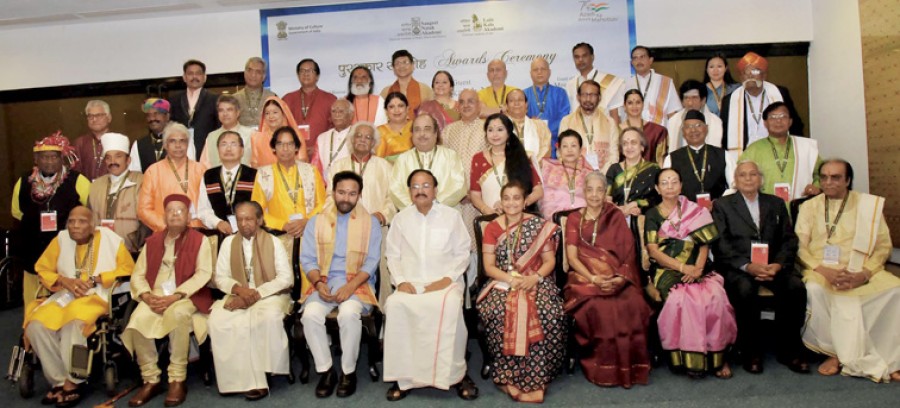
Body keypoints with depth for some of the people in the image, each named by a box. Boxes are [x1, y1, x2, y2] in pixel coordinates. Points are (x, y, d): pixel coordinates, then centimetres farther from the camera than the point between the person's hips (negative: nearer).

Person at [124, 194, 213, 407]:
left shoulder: (199, 240, 3)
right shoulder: (153, 241, 15)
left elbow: (203, 274, -8)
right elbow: (138, 274, 11)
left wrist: (175, 296, -18)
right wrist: (147, 296, -10)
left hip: (187, 297, -3)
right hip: (156, 296, 4)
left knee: (177, 313, -36)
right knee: (137, 320, -27)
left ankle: (177, 380, -22)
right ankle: (150, 380, -11)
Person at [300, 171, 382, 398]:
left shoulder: (370, 223, 5)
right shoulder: (316, 222, 11)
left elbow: (371, 261, -2)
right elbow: (307, 259, 4)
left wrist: (350, 286, -17)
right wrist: (319, 283, -14)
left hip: (357, 283, -2)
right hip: (324, 282, 2)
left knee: (349, 313, -33)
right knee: (310, 314, -27)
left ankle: (349, 372, -12)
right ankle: (325, 370, -9)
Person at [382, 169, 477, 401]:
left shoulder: (451, 216, 8)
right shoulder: (401, 218, 14)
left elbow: (462, 253, 5)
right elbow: (392, 255, 11)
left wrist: (446, 279, -10)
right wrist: (400, 280, -7)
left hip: (445, 282, -2)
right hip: (410, 283, 2)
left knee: (450, 305, -35)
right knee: (395, 304, -31)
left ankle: (456, 374, -20)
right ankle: (403, 376, -20)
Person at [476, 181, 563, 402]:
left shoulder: (540, 226, 6)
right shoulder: (492, 228, 7)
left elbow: (550, 261, 3)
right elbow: (489, 266, 2)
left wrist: (535, 278, -16)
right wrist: (511, 279, -15)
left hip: (536, 282, 0)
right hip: (502, 283, 0)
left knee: (547, 312, -31)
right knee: (497, 312, -32)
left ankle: (535, 377, -17)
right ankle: (509, 376, -18)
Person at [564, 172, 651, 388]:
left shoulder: (616, 216, 15)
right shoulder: (574, 219, 12)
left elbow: (628, 251, 5)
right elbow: (572, 257, 1)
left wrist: (621, 277, -15)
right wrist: (593, 278, -16)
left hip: (616, 279, 1)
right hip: (585, 277, -1)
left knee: (633, 305, -30)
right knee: (598, 307, -33)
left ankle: (630, 367, -14)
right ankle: (604, 370, -17)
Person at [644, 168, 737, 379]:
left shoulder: (696, 212, 15)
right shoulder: (653, 215, 9)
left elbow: (704, 245, 8)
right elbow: (653, 251, -2)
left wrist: (697, 268, -11)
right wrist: (683, 268, -13)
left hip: (697, 269, 2)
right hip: (667, 271, -2)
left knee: (716, 297, -28)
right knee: (682, 298, -33)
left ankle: (717, 356, -14)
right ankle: (690, 358, -20)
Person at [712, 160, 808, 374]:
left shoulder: (775, 204, 20)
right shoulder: (722, 205, 10)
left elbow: (789, 240, 11)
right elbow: (720, 245, -2)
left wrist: (778, 264, -10)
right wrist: (747, 266, -17)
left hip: (773, 265, 3)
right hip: (737, 267, -3)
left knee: (796, 286, -26)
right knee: (745, 290, -34)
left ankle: (789, 350, -7)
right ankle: (751, 352, -14)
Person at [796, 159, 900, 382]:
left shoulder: (870, 205, 11)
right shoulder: (809, 206, 10)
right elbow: (799, 246, 1)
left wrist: (863, 274, -13)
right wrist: (823, 270, -16)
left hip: (861, 273, 1)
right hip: (821, 270, -1)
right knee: (814, 290, -33)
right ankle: (836, 352, -17)